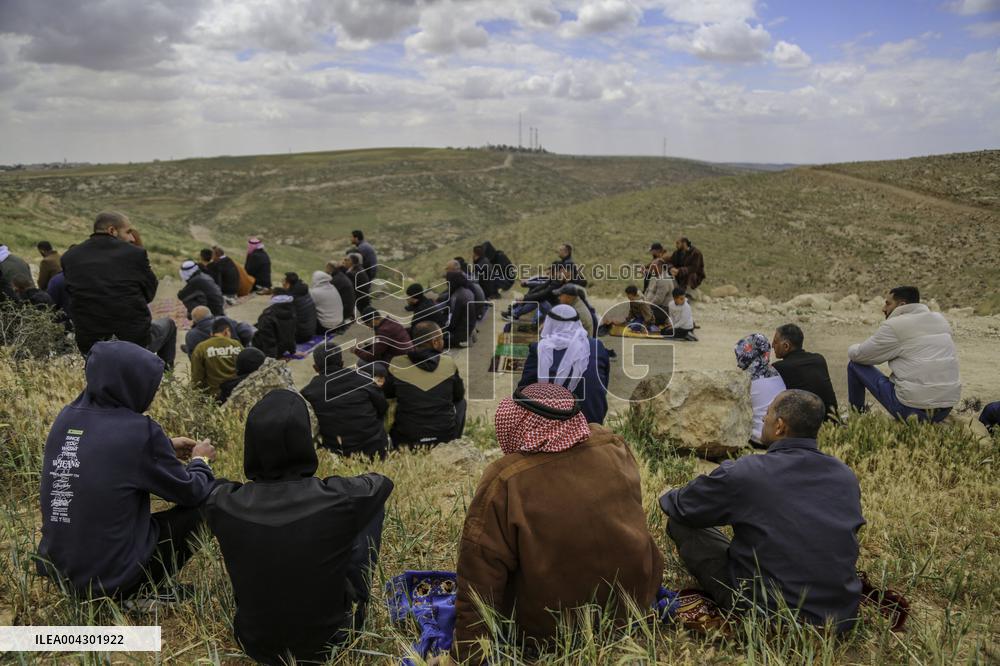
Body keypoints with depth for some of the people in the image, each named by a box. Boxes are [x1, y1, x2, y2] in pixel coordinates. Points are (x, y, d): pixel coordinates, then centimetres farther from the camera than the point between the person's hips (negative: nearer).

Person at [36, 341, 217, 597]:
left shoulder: (68, 417, -2)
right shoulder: (139, 431, -21)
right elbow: (190, 492, -7)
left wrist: (165, 447, 21)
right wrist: (201, 460, 13)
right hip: (111, 579, -7)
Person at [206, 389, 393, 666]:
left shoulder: (222, 503, -20)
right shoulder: (338, 497, -26)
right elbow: (382, 482, 0)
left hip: (255, 643, 3)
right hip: (328, 640, -2)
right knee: (374, 504, 6)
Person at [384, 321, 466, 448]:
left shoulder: (397, 364, -10)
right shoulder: (448, 362, -9)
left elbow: (387, 394, 8)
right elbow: (459, 395, 7)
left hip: (407, 439, 0)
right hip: (446, 437, 1)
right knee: (461, 402, 29)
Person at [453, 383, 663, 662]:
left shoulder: (503, 481, -23)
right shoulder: (613, 446, -11)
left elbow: (480, 574, -19)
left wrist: (469, 654, -10)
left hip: (549, 628, -4)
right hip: (632, 603, 4)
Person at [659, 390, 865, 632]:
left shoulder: (743, 473, -18)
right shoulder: (846, 476, 0)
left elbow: (680, 507, -3)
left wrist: (668, 496, 23)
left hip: (770, 613, -6)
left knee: (681, 522, 4)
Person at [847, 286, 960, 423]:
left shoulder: (894, 325, -8)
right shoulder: (940, 320, 10)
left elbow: (857, 355, 1)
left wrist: (852, 349, 23)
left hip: (912, 409, -7)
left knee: (855, 365, 10)